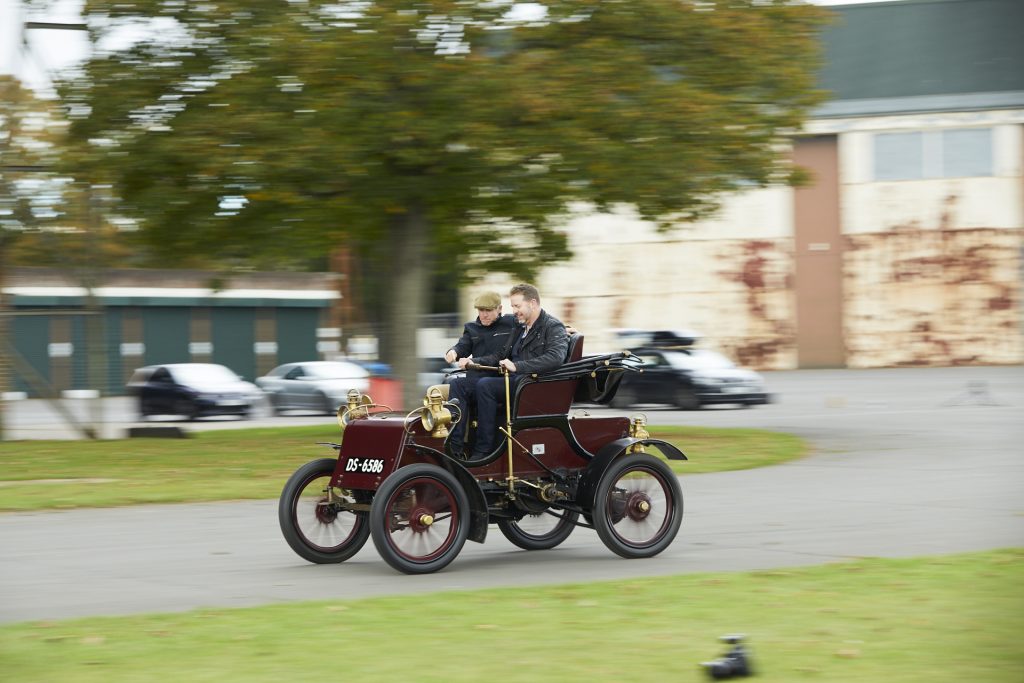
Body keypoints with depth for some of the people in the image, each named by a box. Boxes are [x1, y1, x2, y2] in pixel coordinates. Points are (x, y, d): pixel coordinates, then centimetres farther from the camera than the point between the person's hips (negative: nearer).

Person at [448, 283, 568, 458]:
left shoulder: (553, 327, -4)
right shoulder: (520, 327, 24)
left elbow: (555, 357, -22)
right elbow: (501, 356, 25)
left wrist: (517, 366, -29)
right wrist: (473, 361, 7)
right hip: (512, 381, 9)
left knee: (484, 385, -32)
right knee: (458, 386, -5)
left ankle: (483, 450, -29)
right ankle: (454, 448, -16)